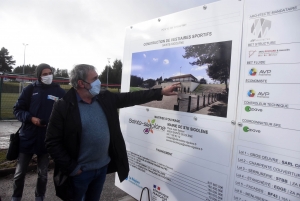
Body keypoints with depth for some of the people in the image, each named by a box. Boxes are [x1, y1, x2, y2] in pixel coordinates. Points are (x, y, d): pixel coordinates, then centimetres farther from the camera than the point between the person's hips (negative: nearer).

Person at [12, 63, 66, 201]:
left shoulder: (60, 92, -1)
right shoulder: (30, 89, -1)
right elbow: (17, 109, 1)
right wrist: (30, 118, -16)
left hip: (47, 139, 0)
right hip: (27, 138, 0)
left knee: (43, 174, 16)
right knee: (19, 173, 13)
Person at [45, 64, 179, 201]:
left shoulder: (105, 99, -1)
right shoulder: (63, 106, -17)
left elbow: (131, 98, 1)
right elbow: (52, 142, -15)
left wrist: (161, 92, -1)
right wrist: (72, 168, -15)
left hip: (103, 167, 5)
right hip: (79, 171, -5)